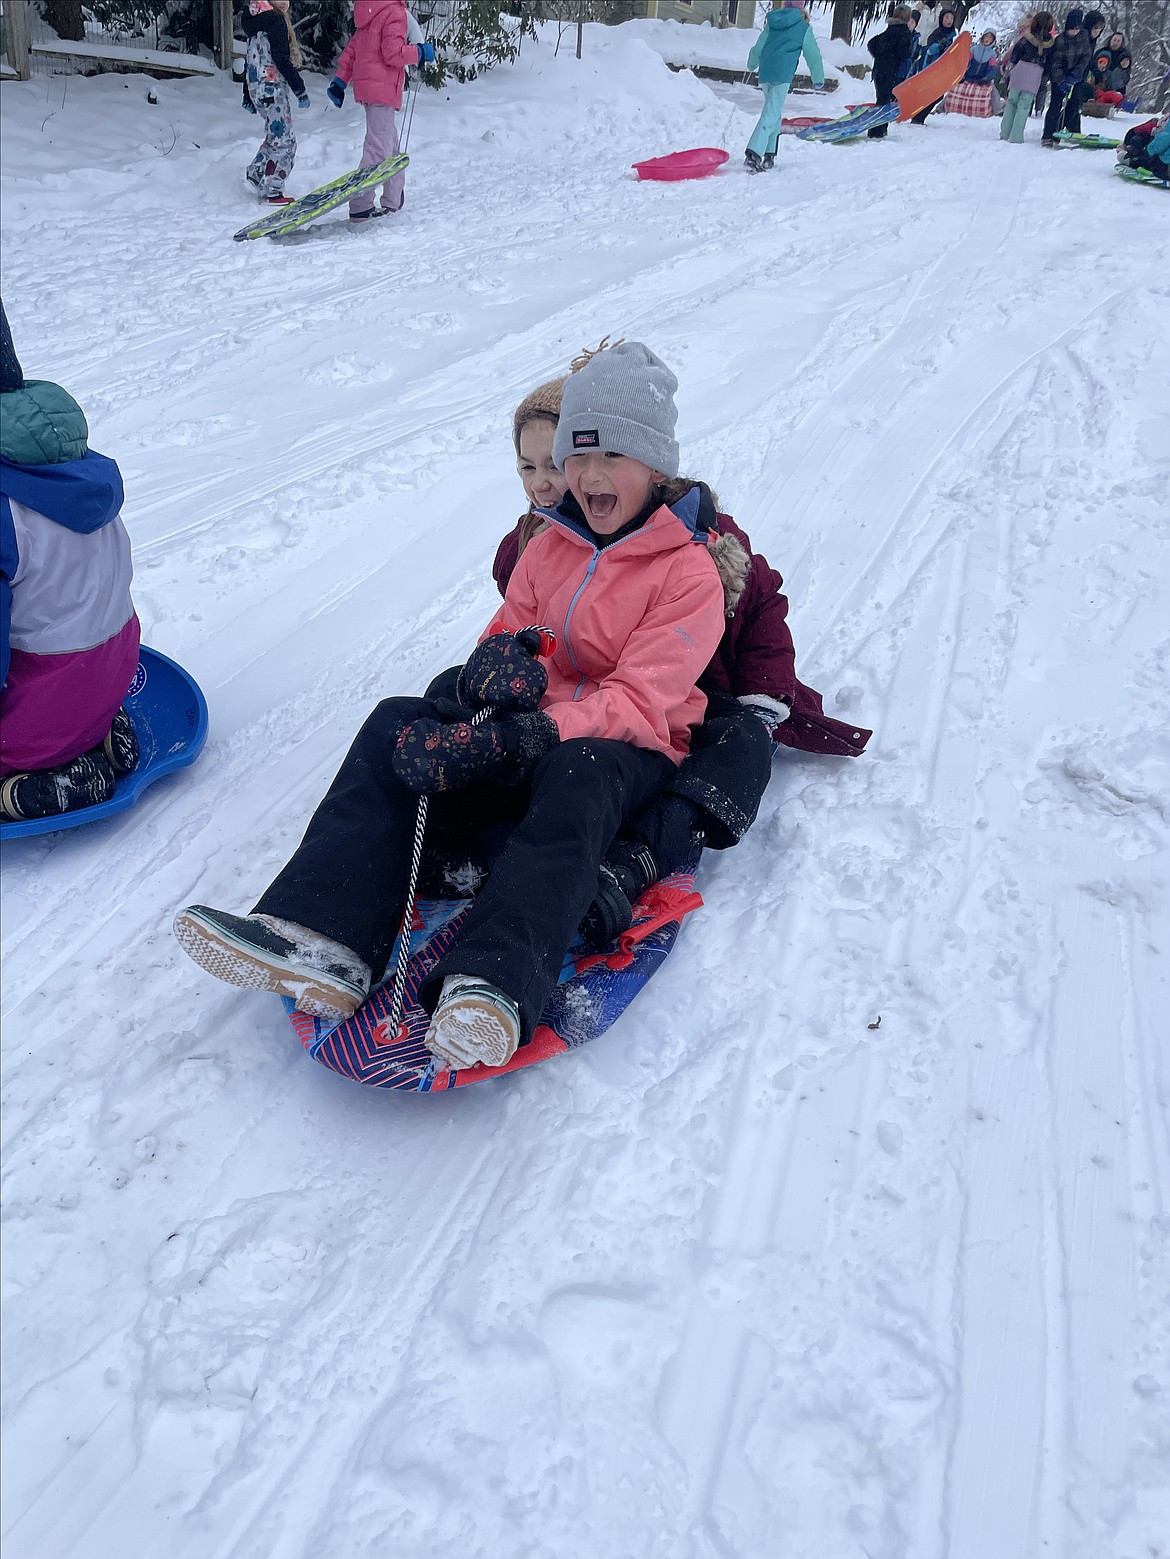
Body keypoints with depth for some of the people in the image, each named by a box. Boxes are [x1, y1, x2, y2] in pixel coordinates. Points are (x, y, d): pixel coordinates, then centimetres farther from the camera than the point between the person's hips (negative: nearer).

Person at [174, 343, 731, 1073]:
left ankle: (493, 988, -61)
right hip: (531, 730, 5)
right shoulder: (550, 544, 15)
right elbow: (505, 635, 15)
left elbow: (639, 702, -16)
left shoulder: (689, 573, -5)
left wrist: (526, 735, -31)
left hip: (628, 753, -5)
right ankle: (324, 938, -39)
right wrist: (499, 660, -14)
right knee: (397, 725, -21)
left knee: (578, 773, -41)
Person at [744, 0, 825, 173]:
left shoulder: (772, 23, 15)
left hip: (765, 73, 6)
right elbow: (813, 54, 7)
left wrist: (752, 64, 42)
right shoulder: (803, 27, 4)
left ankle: (769, 155, 15)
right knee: (771, 114, -12)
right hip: (782, 74, -6)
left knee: (776, 112, 20)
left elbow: (758, 48, 22)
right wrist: (818, 80, 18)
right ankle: (753, 155, -29)